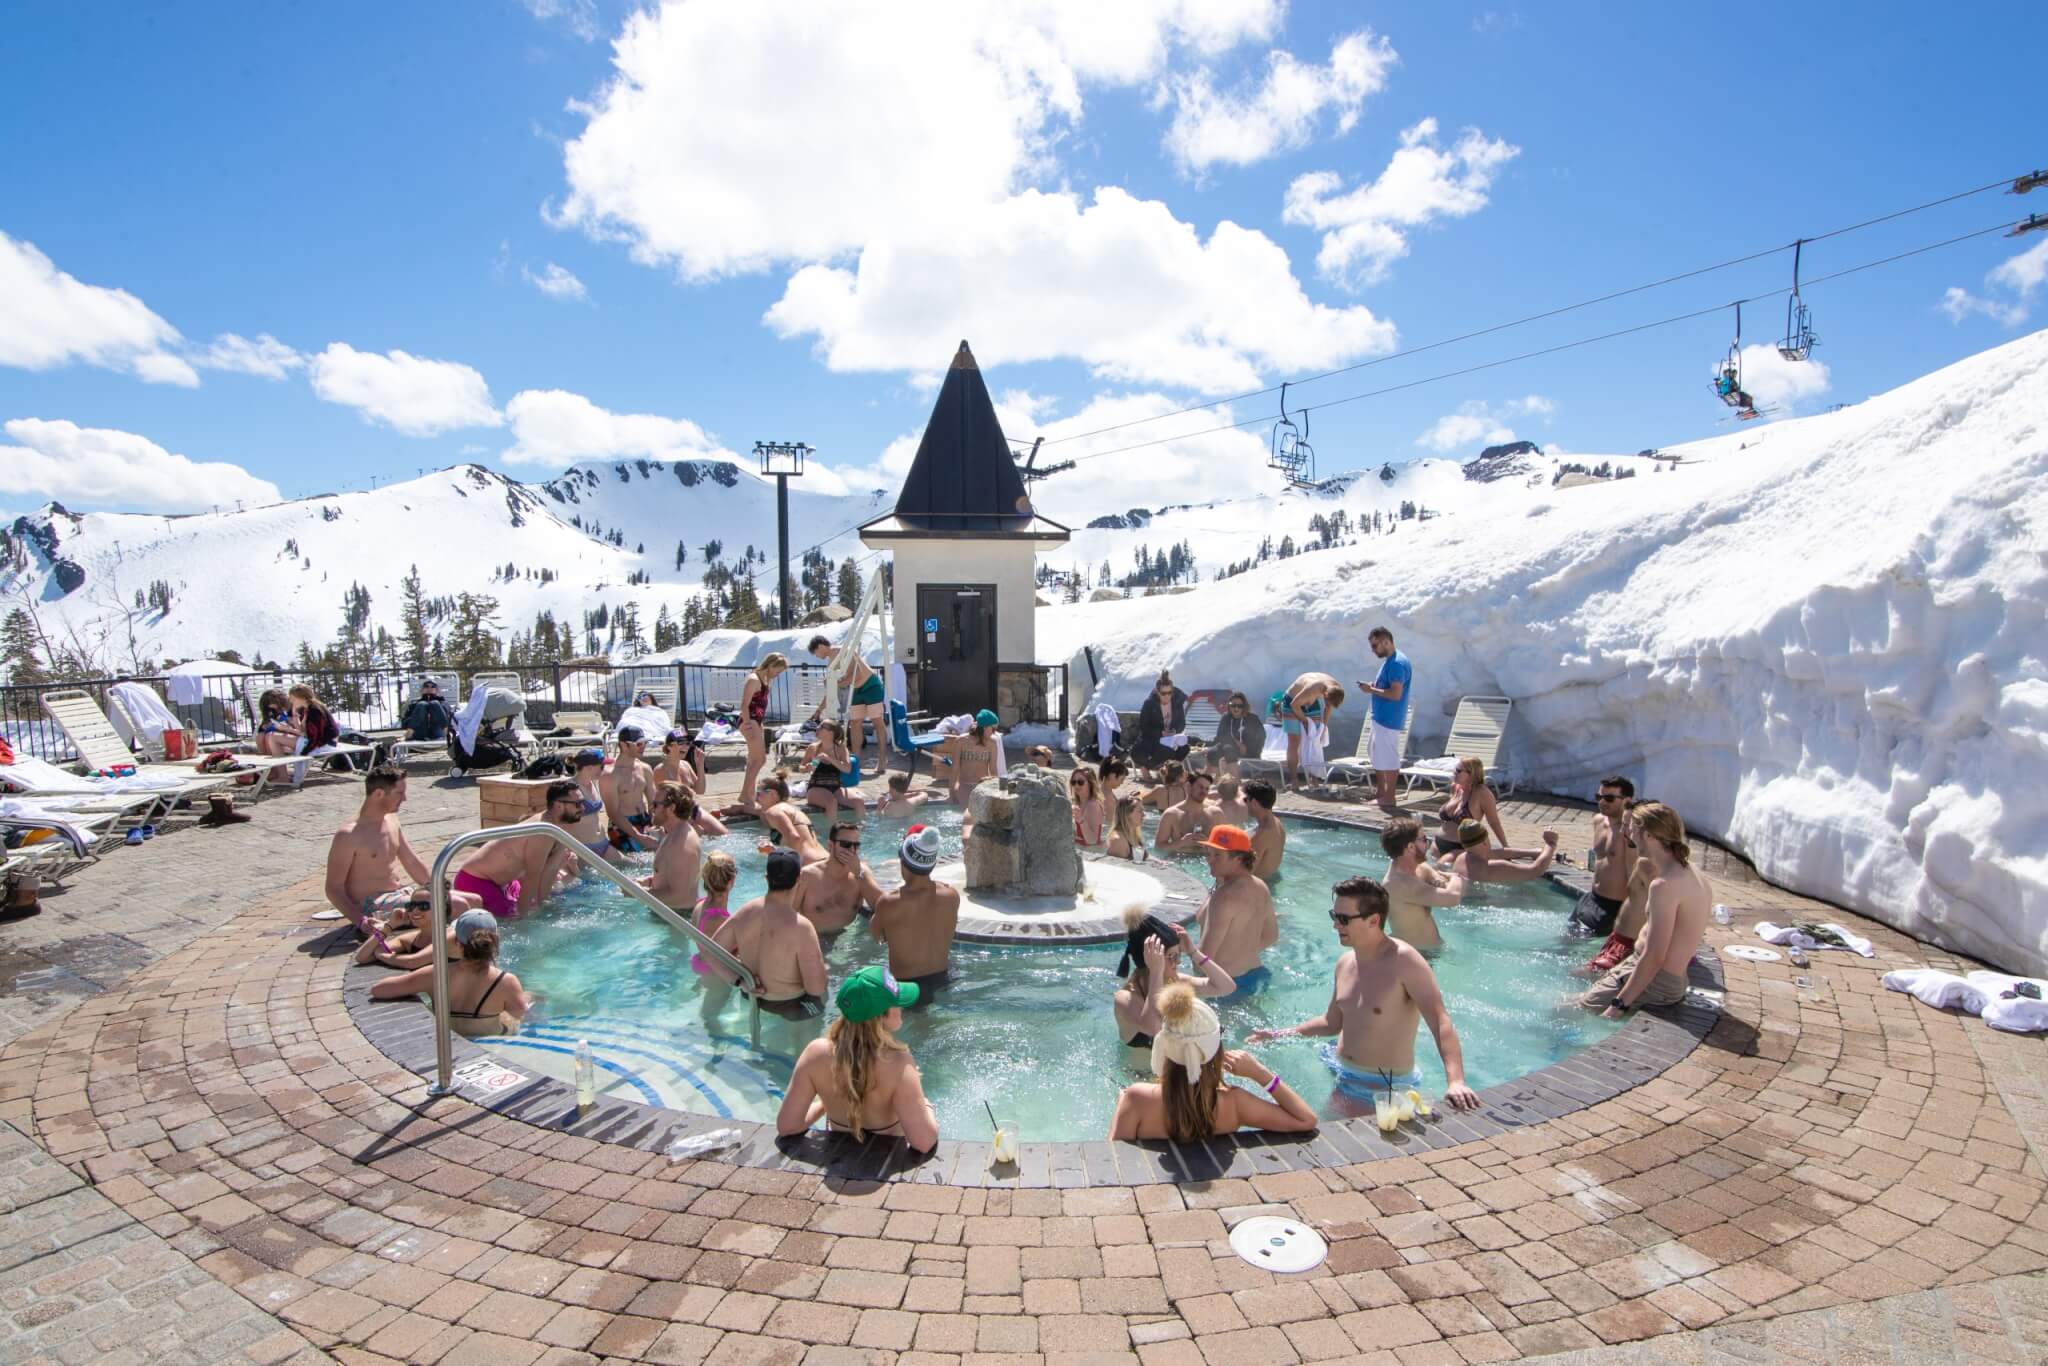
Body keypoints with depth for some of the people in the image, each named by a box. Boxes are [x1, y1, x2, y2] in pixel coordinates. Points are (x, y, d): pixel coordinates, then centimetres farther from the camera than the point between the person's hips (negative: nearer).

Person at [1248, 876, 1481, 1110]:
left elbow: (1441, 1022, -29)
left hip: (1385, 1087, -7)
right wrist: (1279, 1035, 15)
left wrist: (1455, 1082, -42)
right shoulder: (1345, 963, 3)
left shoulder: (1403, 961, -20)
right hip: (1341, 1075, 7)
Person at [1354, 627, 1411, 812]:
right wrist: (1372, 686, 5)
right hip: (1379, 717, 11)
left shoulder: (1397, 663, -19)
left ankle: (1389, 800, 4)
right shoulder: (1389, 661, 14)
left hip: (1388, 720, -11)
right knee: (1375, 755, 18)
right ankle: (1381, 795, 27)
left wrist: (1371, 690, -17)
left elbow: (1396, 694, -26)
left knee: (1388, 759, -3)